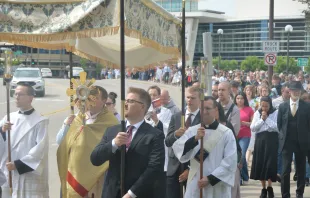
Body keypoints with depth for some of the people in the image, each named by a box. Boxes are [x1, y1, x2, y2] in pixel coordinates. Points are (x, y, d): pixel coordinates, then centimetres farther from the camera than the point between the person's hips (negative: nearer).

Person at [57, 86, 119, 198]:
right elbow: (59, 142, 10)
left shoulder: (109, 122, -7)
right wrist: (66, 125, -4)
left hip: (95, 175, -5)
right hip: (75, 172, 5)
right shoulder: (77, 118, 9)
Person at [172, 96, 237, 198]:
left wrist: (210, 178, -13)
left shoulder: (226, 133, -3)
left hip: (217, 186, -2)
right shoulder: (192, 131, 5)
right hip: (195, 184, 2)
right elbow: (177, 149, -8)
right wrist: (195, 139, -23)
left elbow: (230, 162, -7)